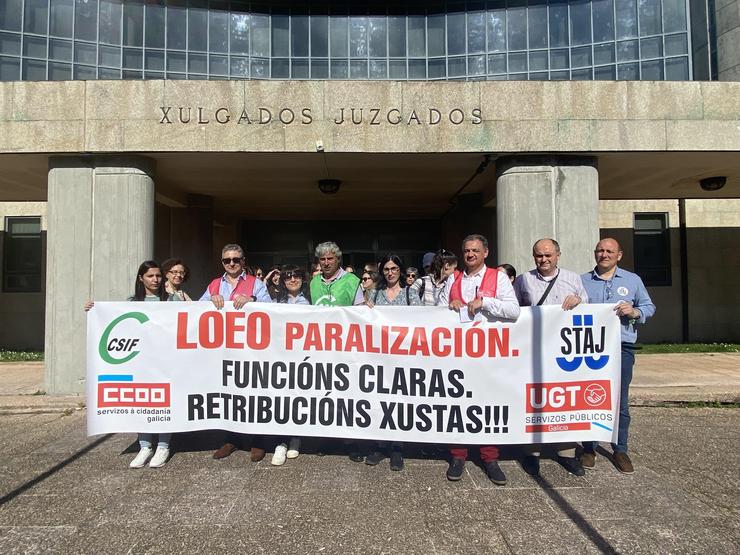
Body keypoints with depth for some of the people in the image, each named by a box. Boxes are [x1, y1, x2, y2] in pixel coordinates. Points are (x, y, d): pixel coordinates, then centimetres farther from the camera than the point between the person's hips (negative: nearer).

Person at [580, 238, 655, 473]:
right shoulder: (582, 281, 12)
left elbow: (649, 307, 12)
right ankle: (589, 448, 16)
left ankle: (620, 450, 19)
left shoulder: (632, 280, 11)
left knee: (620, 401, 5)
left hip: (621, 348, 0)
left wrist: (634, 312, -7)